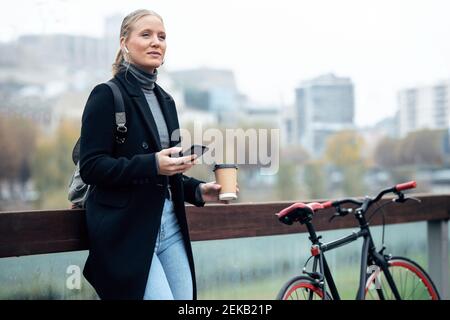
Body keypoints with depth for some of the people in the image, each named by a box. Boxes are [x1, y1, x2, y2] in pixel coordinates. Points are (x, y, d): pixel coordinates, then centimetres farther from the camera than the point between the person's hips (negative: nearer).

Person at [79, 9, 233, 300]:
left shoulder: (165, 99, 16)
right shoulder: (108, 96, -6)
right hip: (127, 228, -7)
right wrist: (152, 165, -25)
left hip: (170, 223, 7)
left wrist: (198, 191, 5)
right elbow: (90, 166, -14)